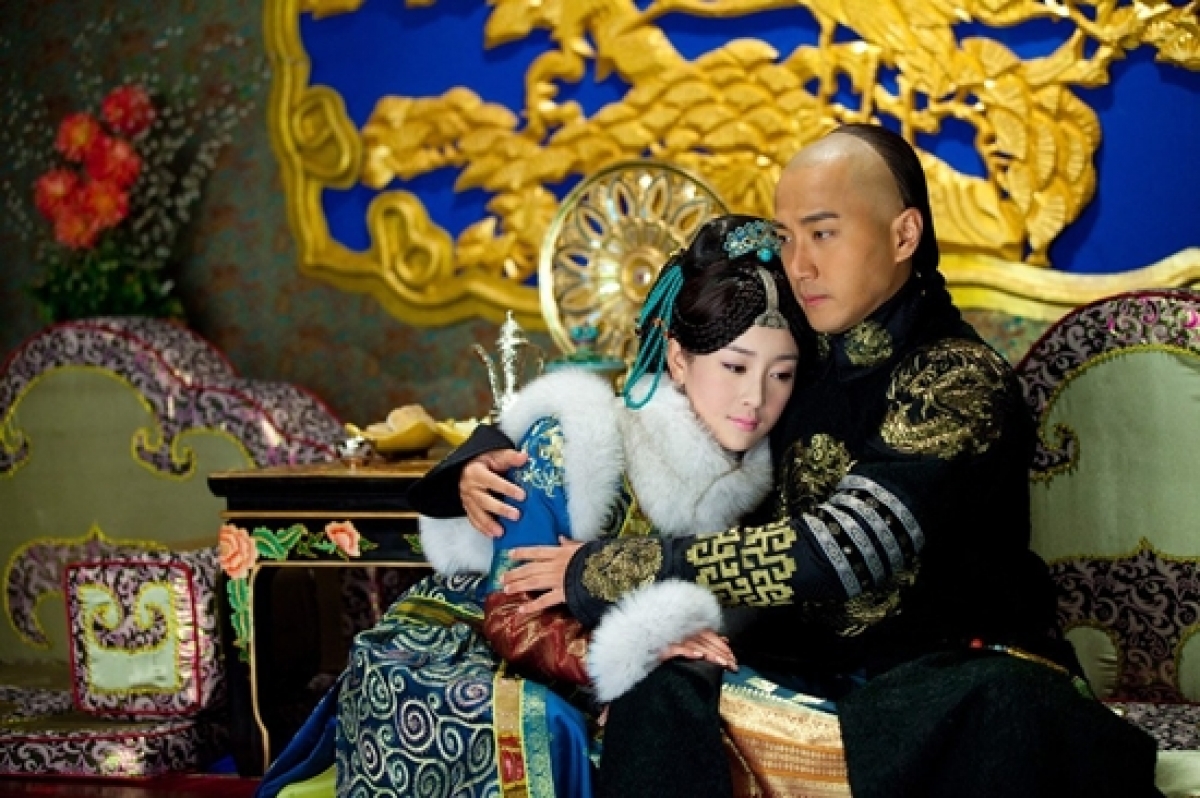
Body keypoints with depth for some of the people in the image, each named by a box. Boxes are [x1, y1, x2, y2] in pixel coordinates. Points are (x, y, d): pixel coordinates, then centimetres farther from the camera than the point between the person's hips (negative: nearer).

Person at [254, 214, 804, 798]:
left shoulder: (740, 478, -4)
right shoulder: (566, 444, -21)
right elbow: (513, 619, -23)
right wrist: (631, 657, -40)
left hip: (550, 680, 6)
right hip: (435, 650, -6)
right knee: (533, 727, -35)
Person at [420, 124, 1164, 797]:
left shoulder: (959, 381, -12)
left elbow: (835, 555, -23)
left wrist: (601, 573, -19)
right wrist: (495, 464, -2)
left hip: (958, 665, -4)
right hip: (809, 657, 5)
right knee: (664, 693, -25)